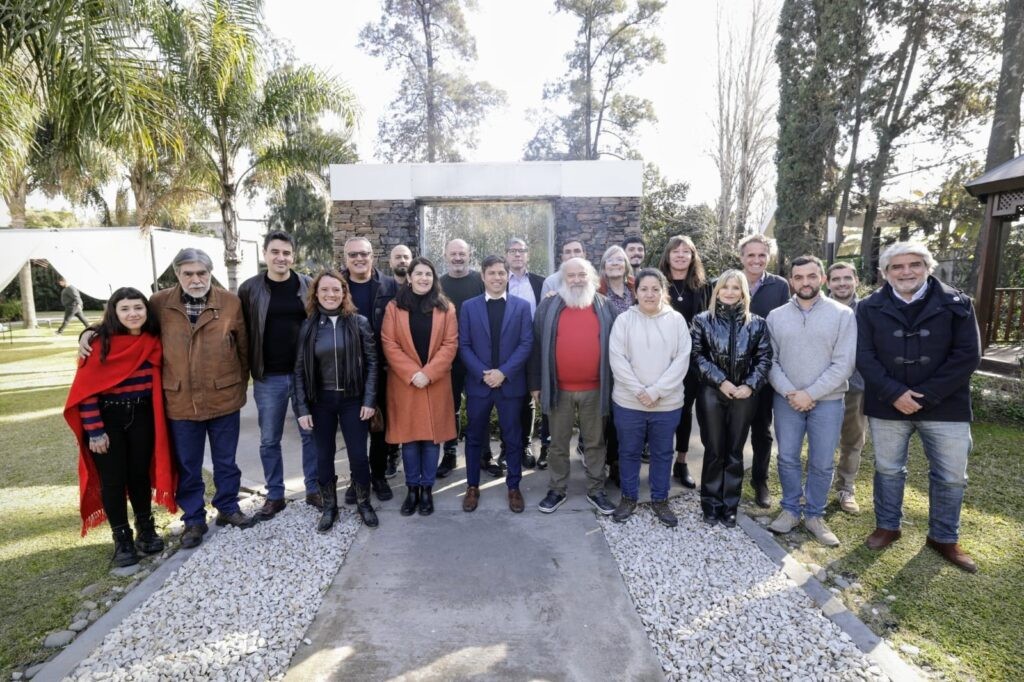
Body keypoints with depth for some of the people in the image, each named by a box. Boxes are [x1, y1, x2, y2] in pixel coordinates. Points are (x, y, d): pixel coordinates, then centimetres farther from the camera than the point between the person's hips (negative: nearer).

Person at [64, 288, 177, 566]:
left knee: (140, 474, 11)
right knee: (113, 480, 4)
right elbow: (87, 388, -12)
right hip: (107, 418, -3)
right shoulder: (100, 343, -13)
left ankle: (146, 531, 27)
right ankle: (122, 539, 18)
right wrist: (94, 430, -14)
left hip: (142, 417, 3)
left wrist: (158, 421, 5)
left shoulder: (153, 342, -2)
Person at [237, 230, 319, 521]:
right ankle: (274, 495, 25)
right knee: (269, 440, 10)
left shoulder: (308, 286, 1)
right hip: (268, 377, 0)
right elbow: (243, 332, 4)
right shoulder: (249, 288, 1)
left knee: (310, 434, 9)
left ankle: (313, 489, 24)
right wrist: (249, 370, -2)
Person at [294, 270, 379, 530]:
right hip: (321, 401, 2)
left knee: (358, 455, 4)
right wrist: (302, 408, -3)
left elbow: (371, 362, -4)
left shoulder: (359, 322, -4)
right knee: (324, 456, 11)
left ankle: (364, 503, 26)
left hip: (353, 399, -1)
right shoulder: (308, 326, 0)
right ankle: (329, 507, 29)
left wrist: (369, 400, -10)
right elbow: (300, 370, 2)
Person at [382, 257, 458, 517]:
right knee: (408, 436, 6)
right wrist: (411, 373, -14)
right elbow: (389, 344, -3)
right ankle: (412, 488, 21)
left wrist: (428, 373, -13)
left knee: (432, 436, 5)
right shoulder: (394, 307, 2)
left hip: (436, 383, 0)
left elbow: (450, 344, -3)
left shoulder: (446, 308, 3)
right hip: (404, 383, 0)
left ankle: (427, 488, 19)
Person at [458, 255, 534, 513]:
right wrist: (483, 373, -13)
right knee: (474, 437, 10)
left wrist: (504, 372, -14)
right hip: (478, 383, 1)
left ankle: (513, 487, 24)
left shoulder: (522, 306, 2)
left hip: (511, 383, 0)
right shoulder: (469, 306, 4)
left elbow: (526, 343, -4)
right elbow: (463, 345, 0)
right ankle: (472, 486, 26)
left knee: (512, 438, 9)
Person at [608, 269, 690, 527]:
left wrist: (656, 391, -14)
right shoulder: (624, 319, -3)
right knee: (629, 452, 12)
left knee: (662, 453, 14)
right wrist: (639, 391, -15)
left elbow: (681, 360, -7)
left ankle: (660, 500, 31)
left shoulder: (676, 320, -1)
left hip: (667, 403, 1)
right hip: (628, 401, 0)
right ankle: (628, 497, 30)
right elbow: (617, 359, -8)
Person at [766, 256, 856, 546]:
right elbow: (770, 361, 0)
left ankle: (814, 514, 25)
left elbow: (844, 364, -9)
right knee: (787, 458, 9)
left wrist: (811, 393, -14)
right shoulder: (776, 316, 2)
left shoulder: (843, 314, -4)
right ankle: (791, 509, 26)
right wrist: (788, 392, -12)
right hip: (786, 400, 2)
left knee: (822, 463, 7)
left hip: (827, 401, -1)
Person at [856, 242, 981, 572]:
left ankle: (944, 538, 30)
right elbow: (865, 356, -6)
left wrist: (926, 395, -16)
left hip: (945, 406, 0)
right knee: (888, 470, 13)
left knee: (951, 477, 10)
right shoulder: (870, 308, -2)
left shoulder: (956, 304, -3)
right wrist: (894, 393, -17)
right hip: (888, 406, 0)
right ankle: (887, 526, 32)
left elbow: (968, 355, -8)